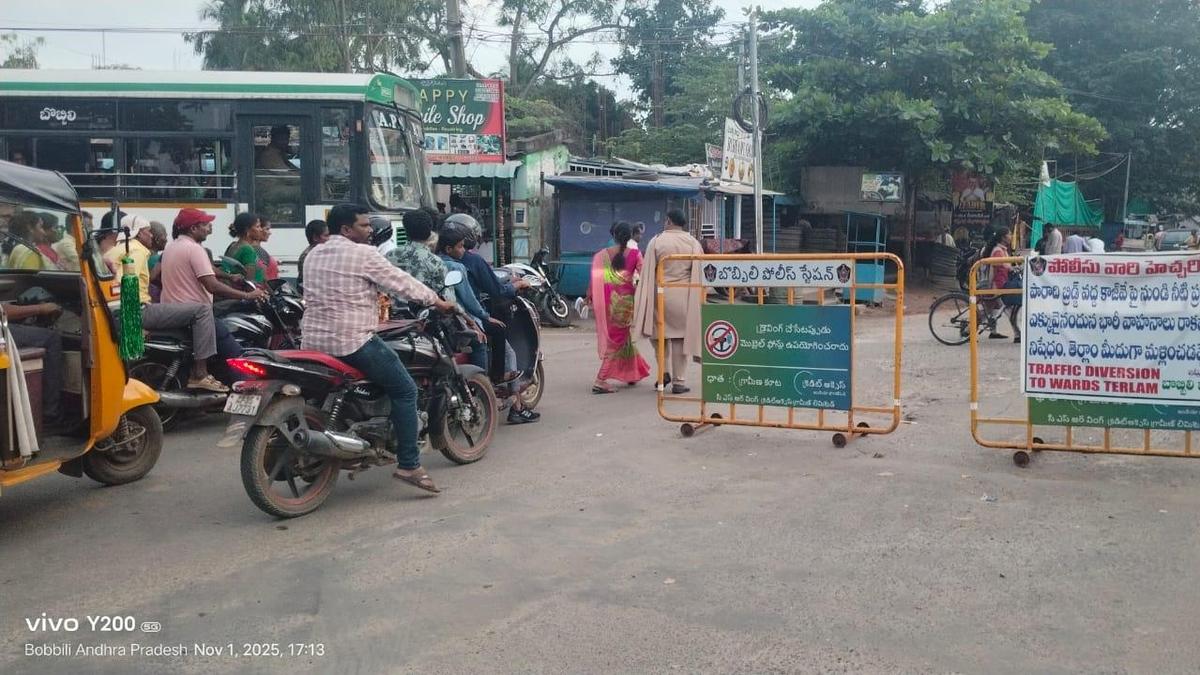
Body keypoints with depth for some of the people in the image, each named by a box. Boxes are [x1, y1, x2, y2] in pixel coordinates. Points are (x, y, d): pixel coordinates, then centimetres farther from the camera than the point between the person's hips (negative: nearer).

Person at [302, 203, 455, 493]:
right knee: (404, 390, -1)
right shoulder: (363, 254, -9)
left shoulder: (313, 255, 14)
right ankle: (408, 464, -5)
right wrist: (438, 301, 7)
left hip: (313, 341, 8)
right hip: (352, 341, -8)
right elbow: (402, 283, -6)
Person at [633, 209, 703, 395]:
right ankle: (678, 381, 6)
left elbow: (647, 273, -2)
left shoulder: (656, 242, -3)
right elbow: (700, 273, 4)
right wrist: (697, 299, 13)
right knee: (680, 336, 5)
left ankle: (664, 372, 13)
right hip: (684, 297, 1)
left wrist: (645, 301, 3)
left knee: (659, 333, 18)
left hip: (660, 294, 0)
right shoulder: (693, 243, 1)